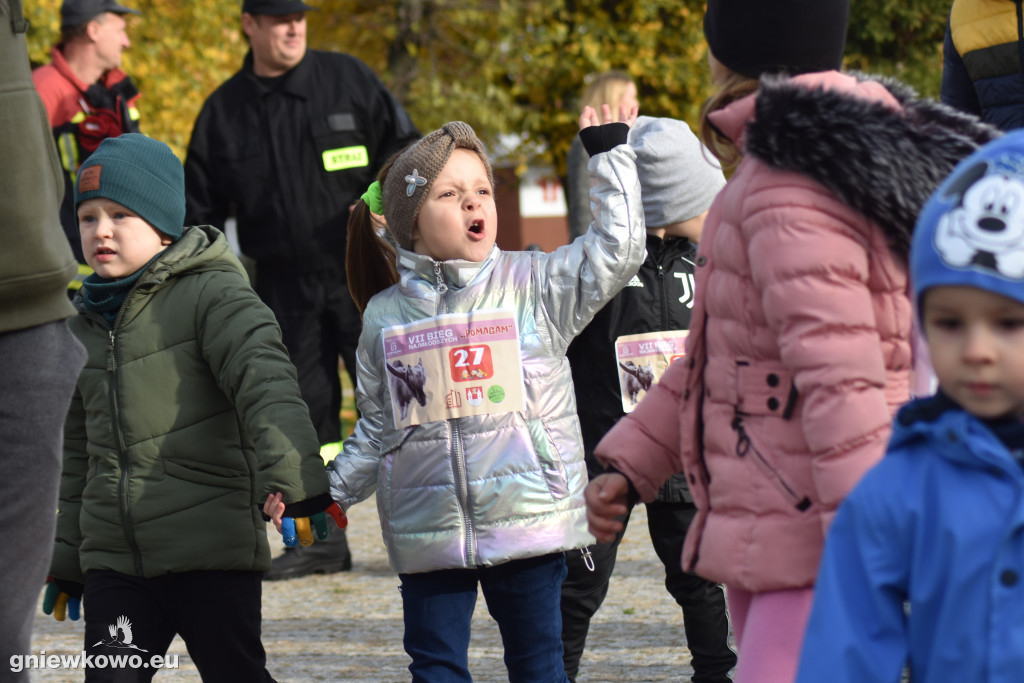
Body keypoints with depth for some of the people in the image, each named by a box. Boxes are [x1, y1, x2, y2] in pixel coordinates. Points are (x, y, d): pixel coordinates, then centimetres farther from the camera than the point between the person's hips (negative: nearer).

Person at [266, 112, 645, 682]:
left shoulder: (533, 284, 0)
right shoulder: (385, 316, 6)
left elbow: (618, 250, -7)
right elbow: (377, 426, 15)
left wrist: (612, 156, -5)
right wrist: (330, 490, 11)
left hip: (528, 523, -2)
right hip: (429, 528, 2)